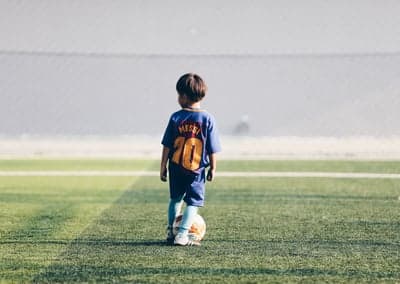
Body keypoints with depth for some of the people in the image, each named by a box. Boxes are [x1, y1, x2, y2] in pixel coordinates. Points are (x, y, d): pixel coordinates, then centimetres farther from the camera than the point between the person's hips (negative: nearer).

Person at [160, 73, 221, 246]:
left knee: (176, 199, 21)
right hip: (197, 169, -2)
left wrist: (163, 166, 7)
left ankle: (170, 231, 27)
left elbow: (167, 145, -1)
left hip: (176, 167, 3)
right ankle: (182, 235, -7)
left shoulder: (176, 117, -5)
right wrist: (213, 168, 7)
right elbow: (213, 149, -5)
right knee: (193, 202, 3)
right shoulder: (207, 118, -8)